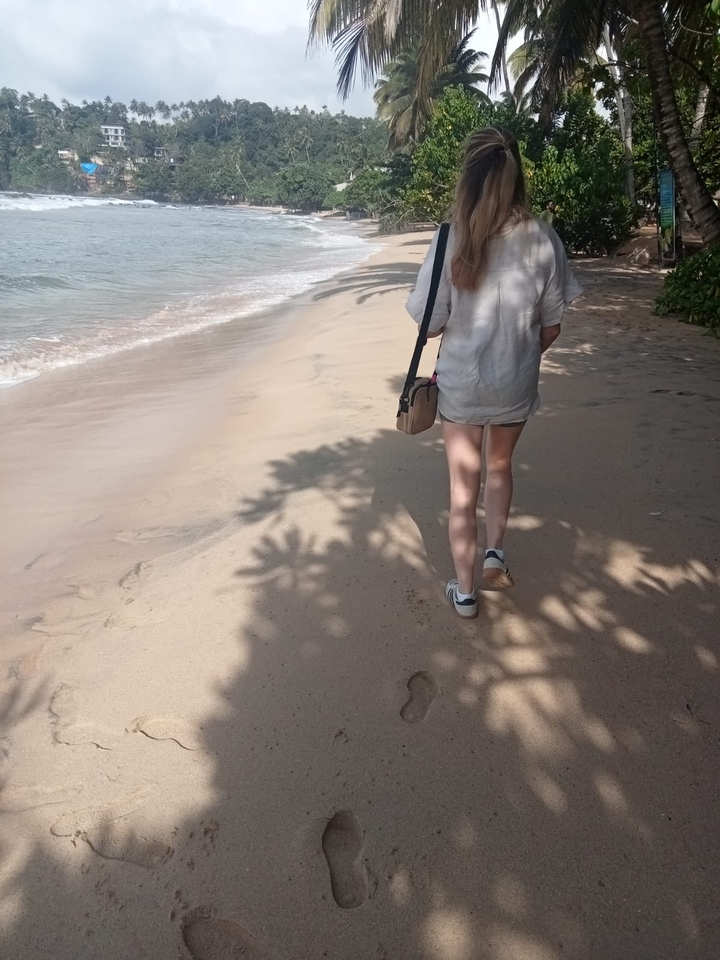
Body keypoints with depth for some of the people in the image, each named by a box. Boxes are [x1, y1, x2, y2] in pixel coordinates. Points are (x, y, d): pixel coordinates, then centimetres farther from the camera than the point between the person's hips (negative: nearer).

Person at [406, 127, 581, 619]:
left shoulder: (452, 239, -13)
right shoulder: (543, 239, -8)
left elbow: (429, 324, -10)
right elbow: (551, 327, -1)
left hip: (460, 381, -1)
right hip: (517, 384, 2)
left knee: (463, 483, 11)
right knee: (500, 465, 28)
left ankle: (464, 590, 20)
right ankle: (495, 550, 19)